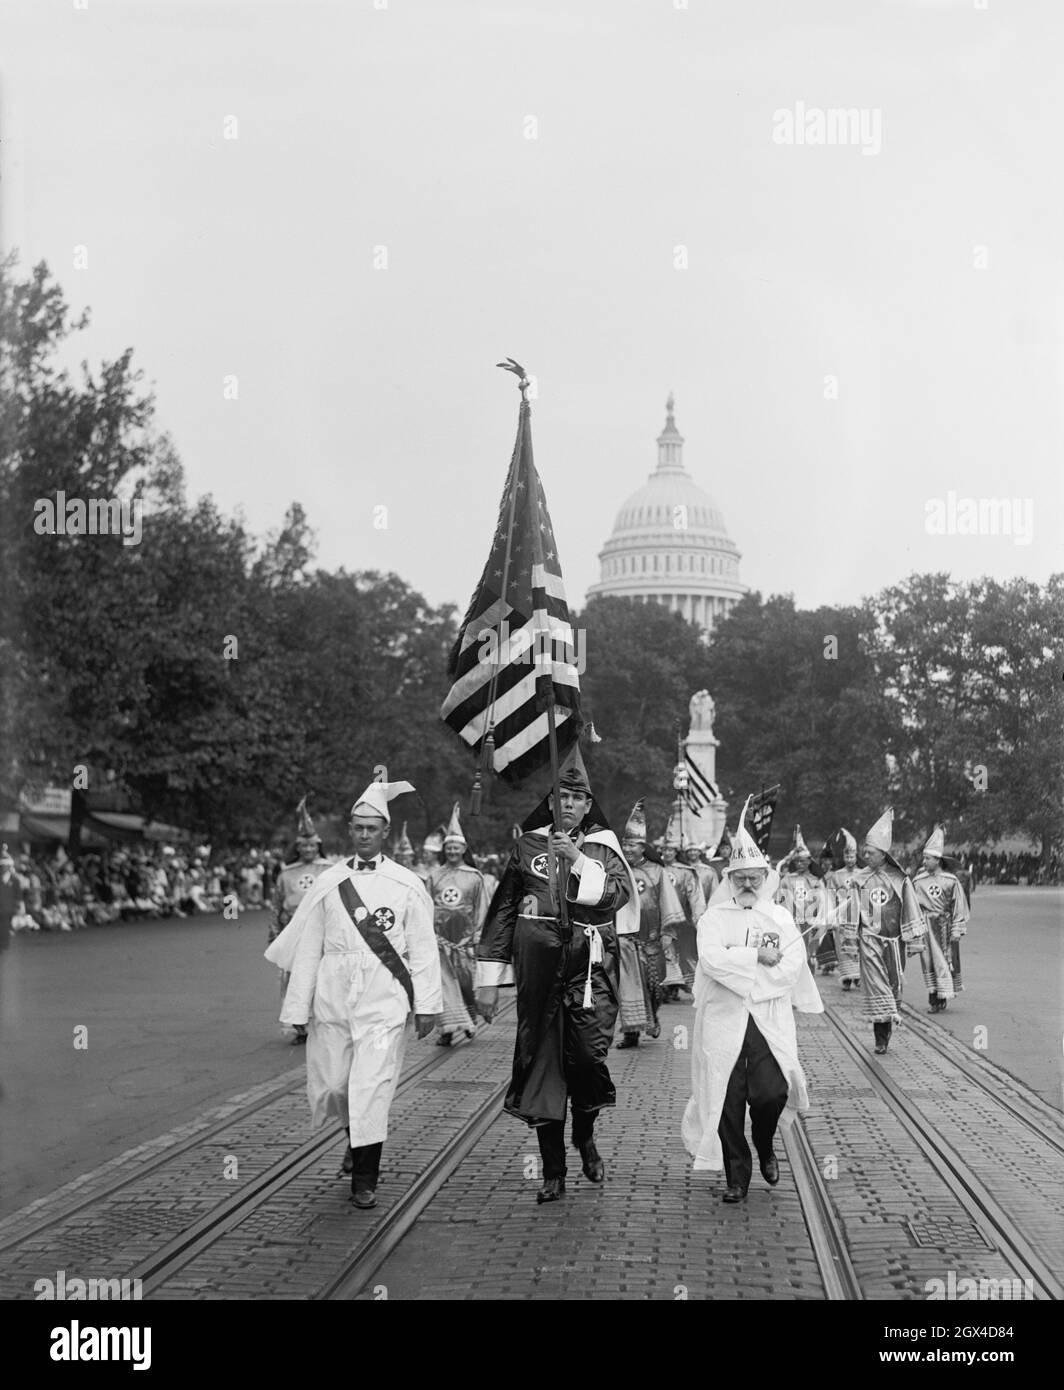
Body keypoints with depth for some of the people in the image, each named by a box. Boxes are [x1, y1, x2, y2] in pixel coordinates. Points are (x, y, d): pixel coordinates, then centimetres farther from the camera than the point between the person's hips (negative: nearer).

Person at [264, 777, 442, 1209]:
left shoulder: (406, 885, 3)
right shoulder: (329, 882, 7)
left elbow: (423, 948, 3)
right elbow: (308, 947, 8)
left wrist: (427, 1004, -2)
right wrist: (299, 1007, 5)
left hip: (385, 999, -2)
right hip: (333, 997, 3)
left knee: (372, 1087, -8)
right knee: (329, 1086, 6)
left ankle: (365, 1179, 3)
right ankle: (357, 1139, 36)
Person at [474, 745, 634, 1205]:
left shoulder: (603, 848, 10)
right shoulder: (527, 846, 9)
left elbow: (618, 895, -8)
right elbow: (501, 912, 9)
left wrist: (578, 861, -14)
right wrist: (488, 980, 5)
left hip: (590, 965, 0)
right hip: (538, 967, 1)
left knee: (588, 1053, -15)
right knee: (541, 1060, 0)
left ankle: (584, 1134, 16)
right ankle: (553, 1172, 10)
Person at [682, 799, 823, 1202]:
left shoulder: (780, 917, 13)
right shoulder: (714, 918, 8)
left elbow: (793, 965, -2)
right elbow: (712, 959, -11)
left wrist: (738, 967, -7)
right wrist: (758, 957, -10)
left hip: (769, 1019, 1)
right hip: (723, 1021, -1)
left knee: (771, 1093, -13)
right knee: (728, 1100, -1)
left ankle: (765, 1145, 18)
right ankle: (736, 1176, 12)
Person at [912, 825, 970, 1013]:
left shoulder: (951, 881, -2)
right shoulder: (918, 881, 3)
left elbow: (959, 906, 1)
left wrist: (956, 931, -2)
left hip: (945, 926, -1)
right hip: (926, 926, 1)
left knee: (946, 961, -2)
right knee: (929, 961, 0)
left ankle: (943, 998, 5)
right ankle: (933, 997, 5)